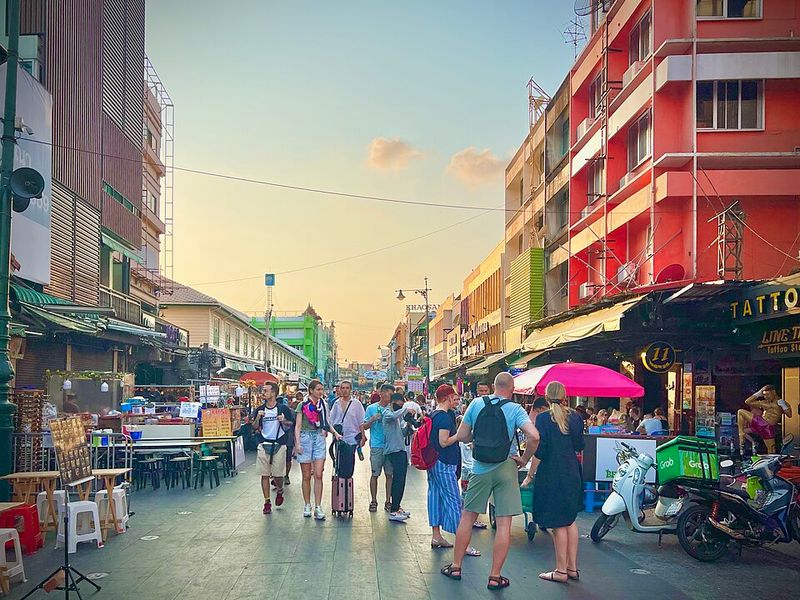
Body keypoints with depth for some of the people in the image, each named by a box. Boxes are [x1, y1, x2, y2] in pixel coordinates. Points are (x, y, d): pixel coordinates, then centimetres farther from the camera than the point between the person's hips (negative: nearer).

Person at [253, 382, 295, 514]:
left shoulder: (283, 408, 0)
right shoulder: (260, 409, 8)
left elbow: (292, 424, 5)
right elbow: (254, 428, 10)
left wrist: (284, 421, -14)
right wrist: (258, 418, -8)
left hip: (279, 445, -2)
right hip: (264, 445, 2)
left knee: (278, 475, -1)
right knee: (265, 475, 1)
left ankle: (279, 491, 31)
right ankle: (267, 502, 9)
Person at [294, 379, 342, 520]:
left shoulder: (323, 405, 10)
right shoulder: (303, 405, -1)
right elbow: (298, 426, -1)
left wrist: (335, 433, 1)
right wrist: (297, 443, -10)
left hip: (319, 438, 2)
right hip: (306, 438, -2)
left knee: (318, 475, -5)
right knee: (306, 476, 5)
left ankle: (318, 508, -4)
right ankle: (307, 506, 16)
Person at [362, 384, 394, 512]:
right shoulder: (372, 408, 3)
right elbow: (364, 427, 5)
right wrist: (372, 420, -13)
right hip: (376, 446, -2)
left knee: (389, 474, 4)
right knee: (375, 474, 1)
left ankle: (388, 501, 12)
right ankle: (373, 501, 11)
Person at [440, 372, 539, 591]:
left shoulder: (477, 404, -2)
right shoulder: (515, 409, -8)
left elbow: (461, 436, 1)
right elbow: (534, 436, -21)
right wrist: (524, 459, -7)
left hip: (480, 468, 2)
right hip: (506, 468, -2)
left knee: (467, 516, 15)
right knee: (504, 524, 4)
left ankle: (456, 566, 23)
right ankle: (495, 576, 7)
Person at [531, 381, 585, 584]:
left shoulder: (543, 419, -13)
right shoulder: (575, 417, 2)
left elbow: (540, 452, -15)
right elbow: (579, 446, 9)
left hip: (551, 476, -5)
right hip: (572, 474, 5)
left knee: (558, 523, 1)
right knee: (570, 520, 16)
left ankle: (561, 571, 7)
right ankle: (572, 567, 20)